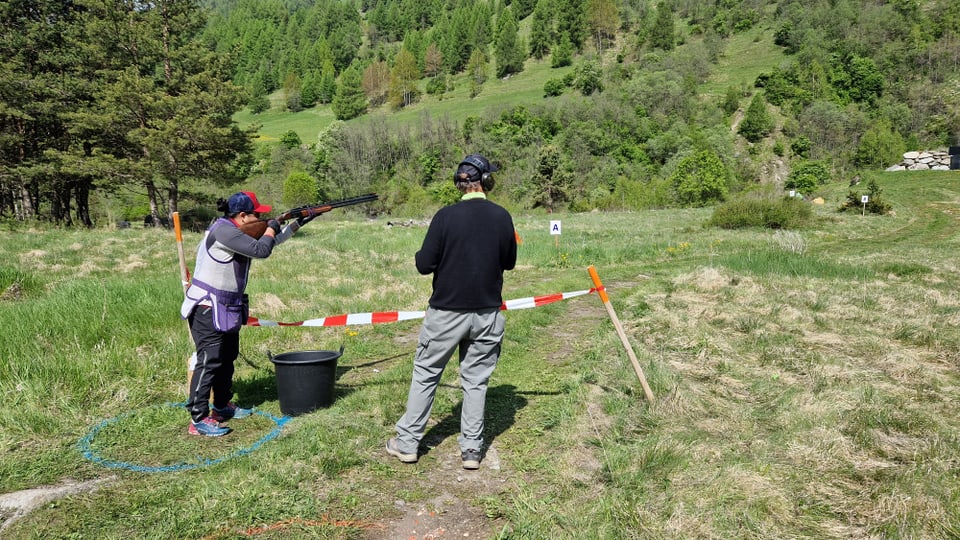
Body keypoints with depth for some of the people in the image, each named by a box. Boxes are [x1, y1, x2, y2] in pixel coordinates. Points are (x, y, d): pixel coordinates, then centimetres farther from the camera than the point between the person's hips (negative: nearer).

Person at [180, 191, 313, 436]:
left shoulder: (238, 231, 9)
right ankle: (198, 420, -5)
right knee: (209, 361, -10)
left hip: (227, 309, 10)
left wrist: (297, 223, 18)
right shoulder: (224, 231, -21)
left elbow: (271, 240, 21)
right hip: (208, 308, -10)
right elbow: (261, 250, -27)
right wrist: (271, 228, -8)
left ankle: (223, 406, 32)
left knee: (227, 358, 18)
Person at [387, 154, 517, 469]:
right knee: (476, 381, 13)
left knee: (425, 375, 12)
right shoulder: (502, 217, -3)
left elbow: (424, 265, -11)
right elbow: (510, 262, 9)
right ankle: (471, 449, 17)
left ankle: (407, 443, 21)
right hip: (487, 313, 3)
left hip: (447, 312, -2)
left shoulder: (447, 216, -13)